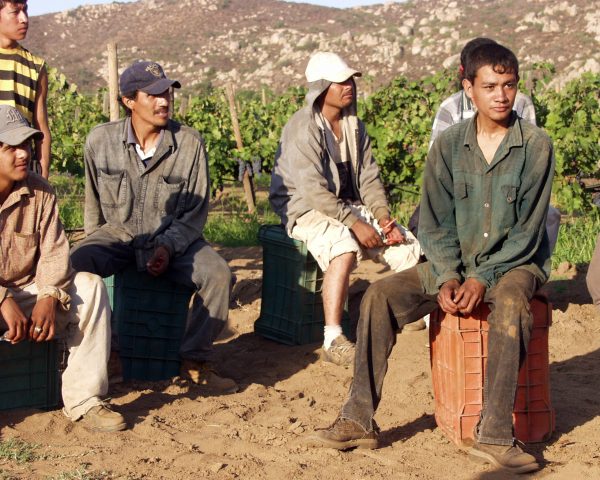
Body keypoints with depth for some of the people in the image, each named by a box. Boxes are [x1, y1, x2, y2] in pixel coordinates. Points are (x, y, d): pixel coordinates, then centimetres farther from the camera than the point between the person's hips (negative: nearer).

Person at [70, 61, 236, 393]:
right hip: (117, 235, 0)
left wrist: (168, 246, -16)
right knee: (74, 264, -31)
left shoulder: (190, 143, -7)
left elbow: (196, 212, -3)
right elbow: (93, 203, 11)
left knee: (218, 275, -27)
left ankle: (195, 361, -7)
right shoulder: (101, 140, -4)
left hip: (174, 238, 0)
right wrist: (95, 245, 8)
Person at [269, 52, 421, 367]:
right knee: (344, 248, -37)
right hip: (305, 210, -8)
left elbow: (368, 178, 9)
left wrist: (384, 219, -7)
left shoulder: (354, 126, 8)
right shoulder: (302, 128, -17)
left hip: (348, 206, 8)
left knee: (409, 246, -6)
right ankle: (333, 341, -38)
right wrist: (355, 223, -26)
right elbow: (314, 190, -23)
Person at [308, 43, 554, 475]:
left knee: (510, 303, -38)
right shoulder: (449, 145, 1)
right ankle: (360, 420, -14)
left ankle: (495, 435, -36)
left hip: (514, 262, -4)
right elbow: (435, 222, 1)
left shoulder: (536, 146, -7)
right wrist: (447, 278, -15)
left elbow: (528, 229, -10)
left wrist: (483, 278, -21)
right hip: (455, 262, 4)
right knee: (380, 296, -17)